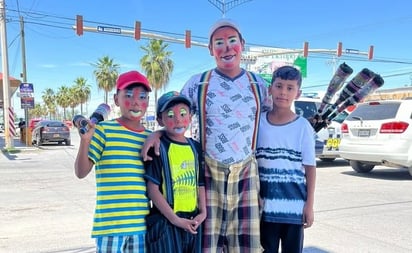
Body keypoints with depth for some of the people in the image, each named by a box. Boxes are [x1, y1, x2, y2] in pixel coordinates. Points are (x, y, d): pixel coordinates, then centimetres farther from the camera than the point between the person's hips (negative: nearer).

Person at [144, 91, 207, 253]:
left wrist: (202, 212, 0)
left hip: (192, 221, 6)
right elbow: (153, 189, -12)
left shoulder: (195, 147, 8)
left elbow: (200, 184, 13)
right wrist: (175, 219, -14)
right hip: (166, 221, -5)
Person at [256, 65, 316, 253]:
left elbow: (310, 167, -2)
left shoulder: (303, 126, -4)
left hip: (294, 204, -1)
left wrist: (309, 204, -4)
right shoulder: (259, 122, 0)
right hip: (266, 204, 1)